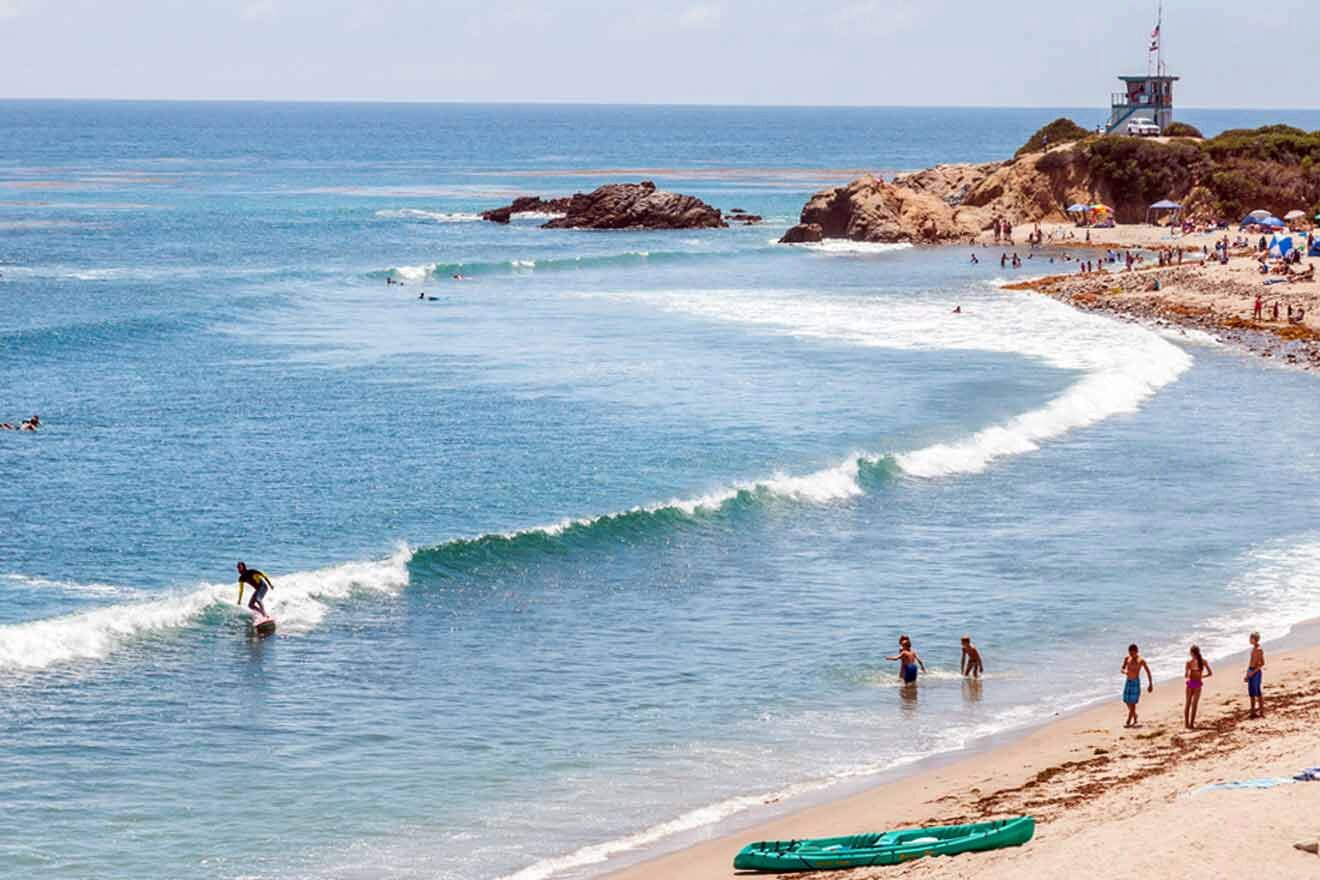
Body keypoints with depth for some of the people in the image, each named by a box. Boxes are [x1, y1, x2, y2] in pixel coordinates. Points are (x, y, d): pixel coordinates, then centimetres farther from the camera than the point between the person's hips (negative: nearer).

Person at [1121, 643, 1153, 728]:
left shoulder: (1141, 660, -9)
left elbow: (1148, 672, -2)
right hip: (1128, 682, 6)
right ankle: (1134, 719, 28)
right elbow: (1122, 669, 6)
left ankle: (1128, 722, -9)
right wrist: (1125, 671, -20)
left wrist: (1151, 685, 0)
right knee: (1127, 702, 9)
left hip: (1135, 682, -6)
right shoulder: (1127, 659, 4)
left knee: (1132, 703, -9)